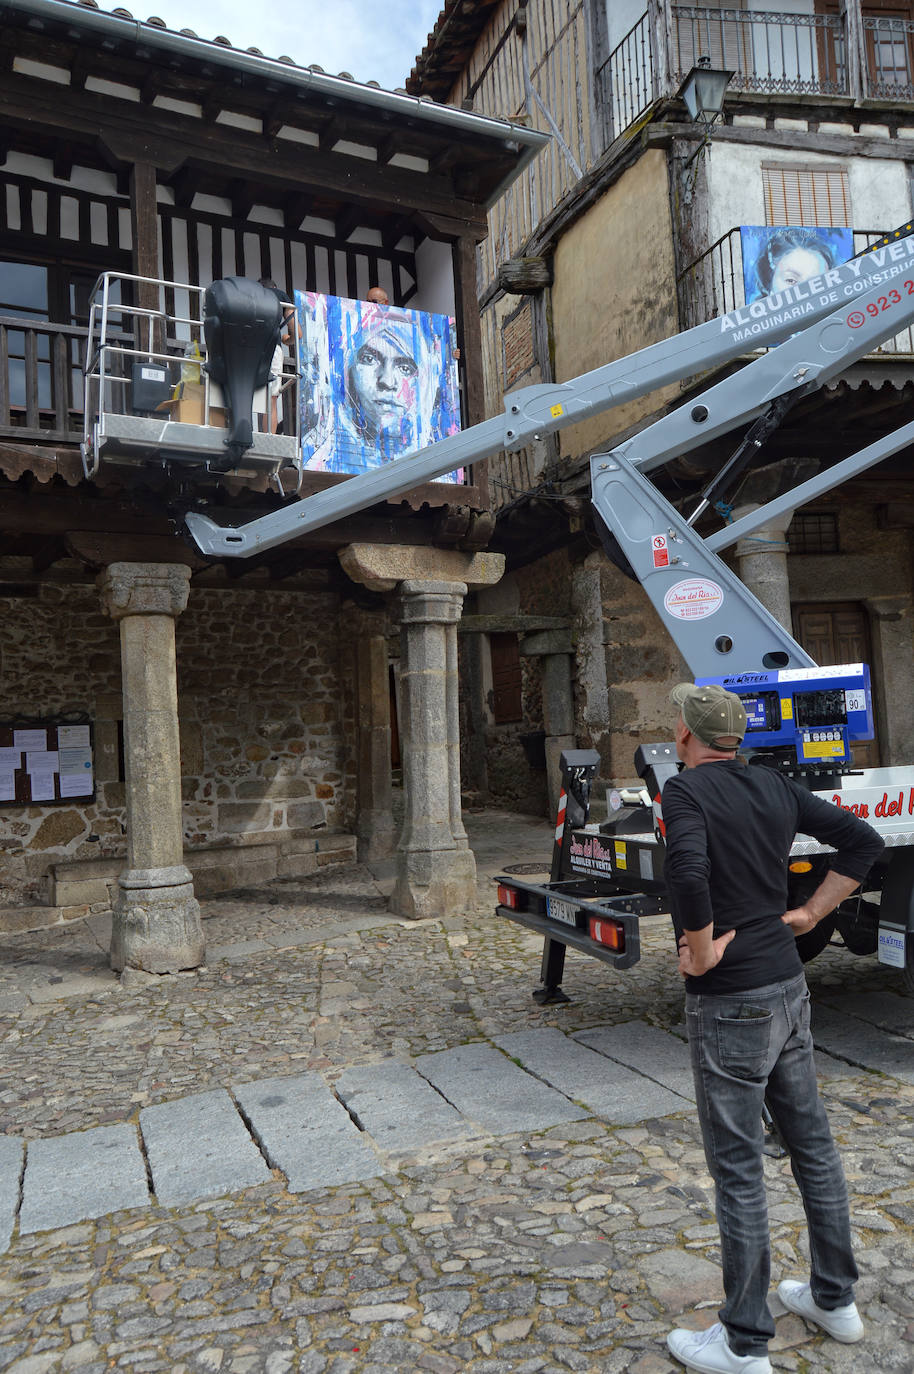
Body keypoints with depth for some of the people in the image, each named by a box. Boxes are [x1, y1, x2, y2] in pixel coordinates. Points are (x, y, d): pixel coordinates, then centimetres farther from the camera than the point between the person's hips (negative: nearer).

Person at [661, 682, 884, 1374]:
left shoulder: (686, 790, -16)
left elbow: (688, 871, -35)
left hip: (730, 1003, -7)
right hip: (789, 987, 8)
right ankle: (835, 1298, 38)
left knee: (738, 1167, 5)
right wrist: (810, 913, 7)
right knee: (812, 1141, 20)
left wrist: (702, 949, -20)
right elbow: (863, 840, 8)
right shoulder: (776, 786, 4)